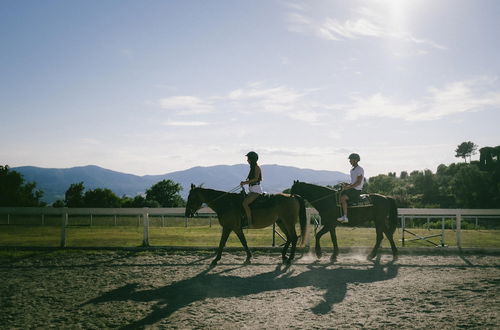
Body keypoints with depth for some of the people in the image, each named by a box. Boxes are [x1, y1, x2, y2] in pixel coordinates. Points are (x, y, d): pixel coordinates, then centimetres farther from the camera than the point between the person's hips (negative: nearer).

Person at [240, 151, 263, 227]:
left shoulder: (256, 167, -10)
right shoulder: (253, 167, 17)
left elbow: (256, 179, -20)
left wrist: (245, 182, -21)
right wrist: (244, 182, 8)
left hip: (256, 190, -10)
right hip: (252, 190, 10)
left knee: (245, 203, -22)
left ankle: (249, 222, -22)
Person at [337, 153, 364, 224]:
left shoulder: (360, 169, -12)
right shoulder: (352, 170, 17)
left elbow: (358, 182, -19)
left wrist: (348, 187, -20)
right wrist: (347, 185, 6)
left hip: (357, 190, -10)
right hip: (352, 188, 10)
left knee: (343, 198, -25)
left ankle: (345, 217, -25)